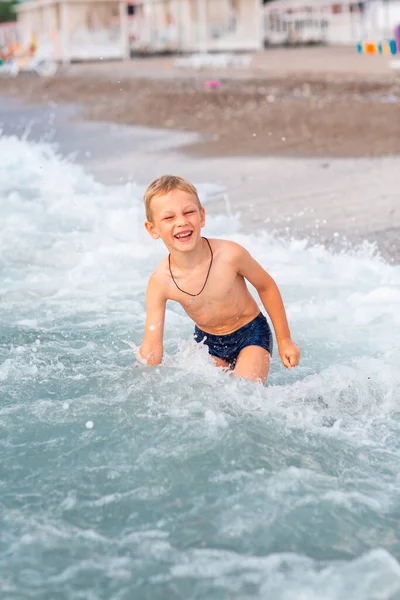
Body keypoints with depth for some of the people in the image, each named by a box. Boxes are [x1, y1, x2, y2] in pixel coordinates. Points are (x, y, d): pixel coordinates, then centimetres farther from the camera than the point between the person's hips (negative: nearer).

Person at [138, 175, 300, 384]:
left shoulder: (230, 255, -28)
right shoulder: (160, 282, -23)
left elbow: (266, 286, -8)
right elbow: (151, 347, -16)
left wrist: (284, 340, -1)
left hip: (250, 334, -3)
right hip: (207, 342, 3)